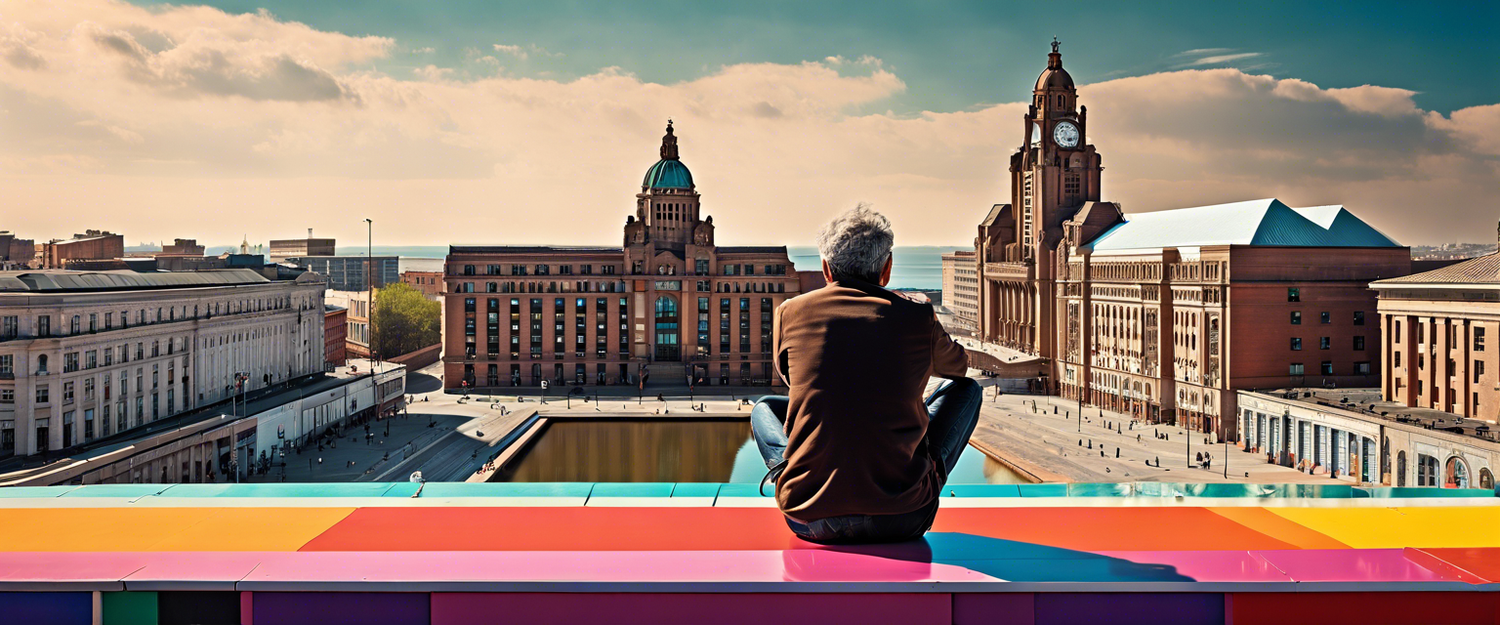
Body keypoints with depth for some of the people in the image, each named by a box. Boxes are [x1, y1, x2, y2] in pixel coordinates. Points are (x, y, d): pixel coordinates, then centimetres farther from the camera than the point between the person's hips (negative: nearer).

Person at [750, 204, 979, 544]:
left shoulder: (790, 313, 3)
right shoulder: (918, 318, 1)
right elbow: (959, 365, 26)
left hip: (810, 521, 1)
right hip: (902, 522, 0)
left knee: (764, 407, 31)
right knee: (966, 389, 21)